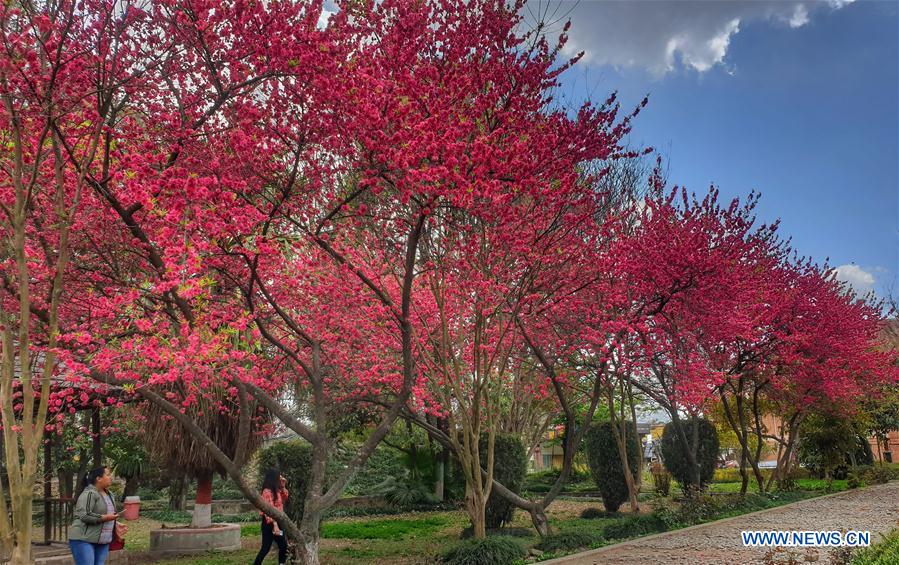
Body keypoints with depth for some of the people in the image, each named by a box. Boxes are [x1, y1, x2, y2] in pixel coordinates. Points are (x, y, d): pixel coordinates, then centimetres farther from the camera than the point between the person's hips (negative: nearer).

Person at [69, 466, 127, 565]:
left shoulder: (109, 494, 15)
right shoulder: (89, 494, -12)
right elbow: (84, 516, -22)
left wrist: (116, 524, 8)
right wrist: (105, 518, -20)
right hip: (84, 540, -8)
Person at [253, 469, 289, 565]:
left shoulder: (276, 491, 9)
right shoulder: (268, 492, -18)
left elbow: (284, 499, 25)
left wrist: (283, 486, 11)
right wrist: (275, 525, -27)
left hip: (277, 522, 9)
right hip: (270, 523, -9)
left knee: (283, 546, 12)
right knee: (266, 548, -4)